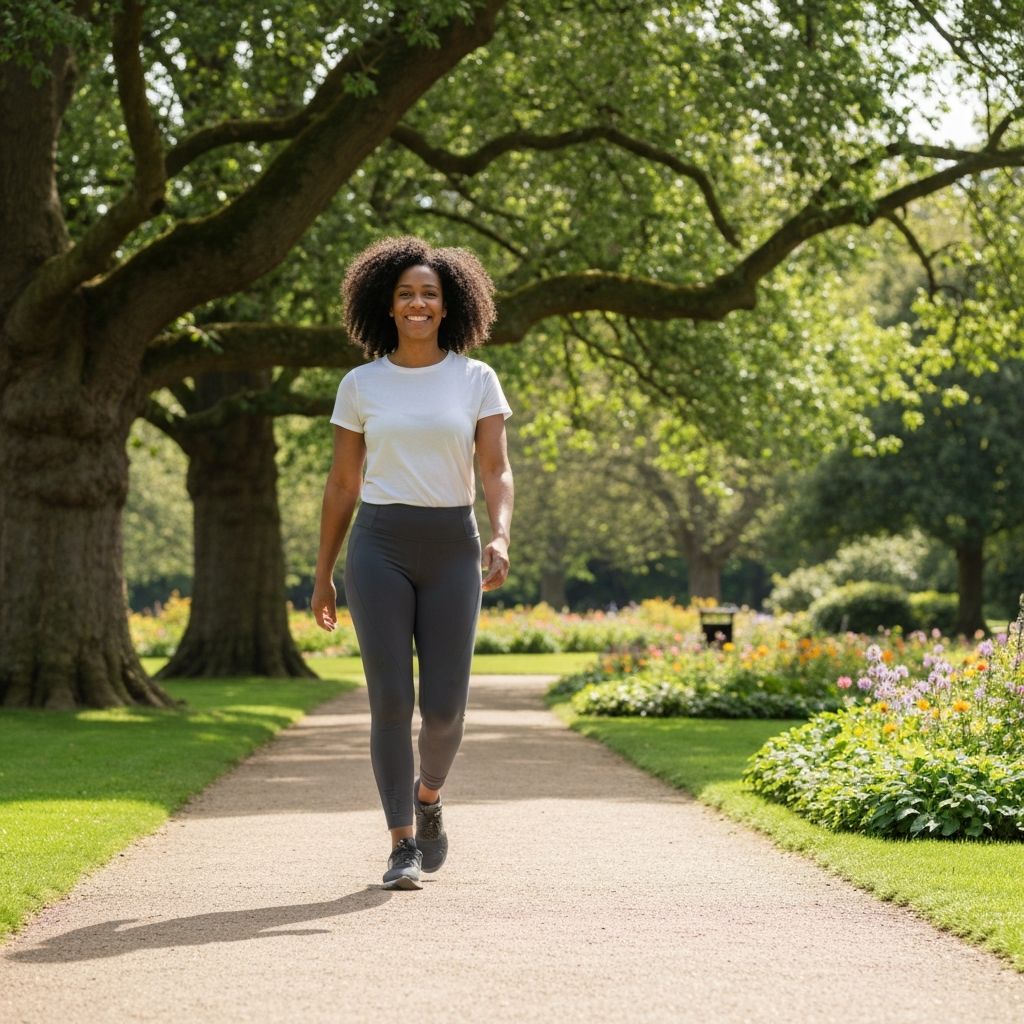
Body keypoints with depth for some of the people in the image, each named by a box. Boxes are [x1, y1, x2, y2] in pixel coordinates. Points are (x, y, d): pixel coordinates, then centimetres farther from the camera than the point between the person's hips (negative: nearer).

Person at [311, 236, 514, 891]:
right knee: (390, 700, -9)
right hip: (379, 547, 0)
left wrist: (501, 538, -23)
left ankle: (429, 794, 31)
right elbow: (342, 485, 10)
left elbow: (497, 473, -4)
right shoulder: (361, 385, 4)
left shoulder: (477, 380, 2)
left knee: (444, 707, -3)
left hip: (452, 548, 0)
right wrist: (323, 574, 10)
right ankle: (403, 847, -2)